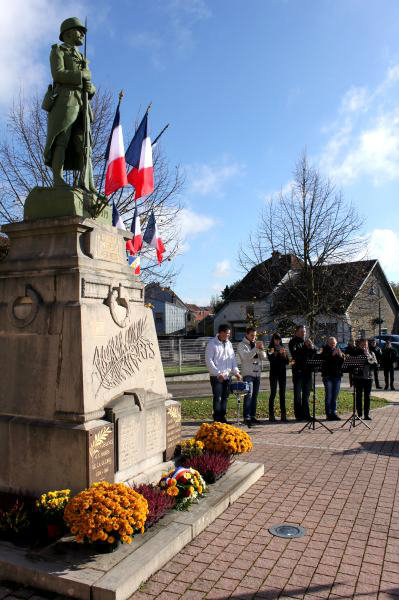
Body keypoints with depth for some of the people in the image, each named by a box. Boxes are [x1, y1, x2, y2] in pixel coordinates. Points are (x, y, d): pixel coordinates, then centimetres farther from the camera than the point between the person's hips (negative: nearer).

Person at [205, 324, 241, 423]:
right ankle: (217, 419, 5)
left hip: (227, 376, 6)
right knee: (217, 398, -4)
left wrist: (236, 371, 0)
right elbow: (209, 360, -11)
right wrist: (218, 373, -16)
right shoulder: (212, 343, -8)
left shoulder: (229, 343, 11)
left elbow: (233, 359, 13)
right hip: (216, 377, -6)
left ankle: (222, 417, 20)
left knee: (225, 398, 10)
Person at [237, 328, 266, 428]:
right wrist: (256, 348, -22)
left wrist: (261, 349, -12)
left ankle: (252, 416, 15)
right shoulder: (242, 345, -2)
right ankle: (247, 417, -18)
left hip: (257, 373, 6)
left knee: (255, 395, 8)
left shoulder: (256, 344, 15)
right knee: (249, 394, -15)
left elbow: (263, 356, 7)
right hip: (248, 373, -6)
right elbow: (246, 357, -17)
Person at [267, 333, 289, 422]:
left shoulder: (283, 348, 12)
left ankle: (283, 414, 9)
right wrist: (279, 353, -27)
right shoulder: (270, 349, 0)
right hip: (274, 373, -4)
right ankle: (271, 414, -1)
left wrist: (284, 354, -11)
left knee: (282, 393, 5)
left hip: (282, 372, 4)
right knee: (273, 393, -4)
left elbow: (287, 361, 6)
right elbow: (271, 360, -15)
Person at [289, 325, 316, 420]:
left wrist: (312, 347, -9)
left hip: (307, 370, 5)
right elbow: (295, 354, -15)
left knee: (306, 394, 8)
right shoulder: (293, 342, 0)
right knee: (298, 394, -2)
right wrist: (306, 347, -20)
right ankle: (299, 415, 2)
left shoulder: (307, 342, 16)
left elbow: (314, 354, 10)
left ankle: (306, 414, 13)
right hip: (298, 370, -5)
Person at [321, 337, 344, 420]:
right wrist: (332, 354, -27)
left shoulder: (338, 350, 13)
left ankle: (334, 413, 14)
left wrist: (341, 356, -13)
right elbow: (323, 358, -17)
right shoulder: (325, 350, 2)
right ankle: (328, 414, 1)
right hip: (327, 376, -4)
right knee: (328, 396, -4)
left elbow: (342, 362, 5)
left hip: (337, 376, 4)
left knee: (335, 396, 7)